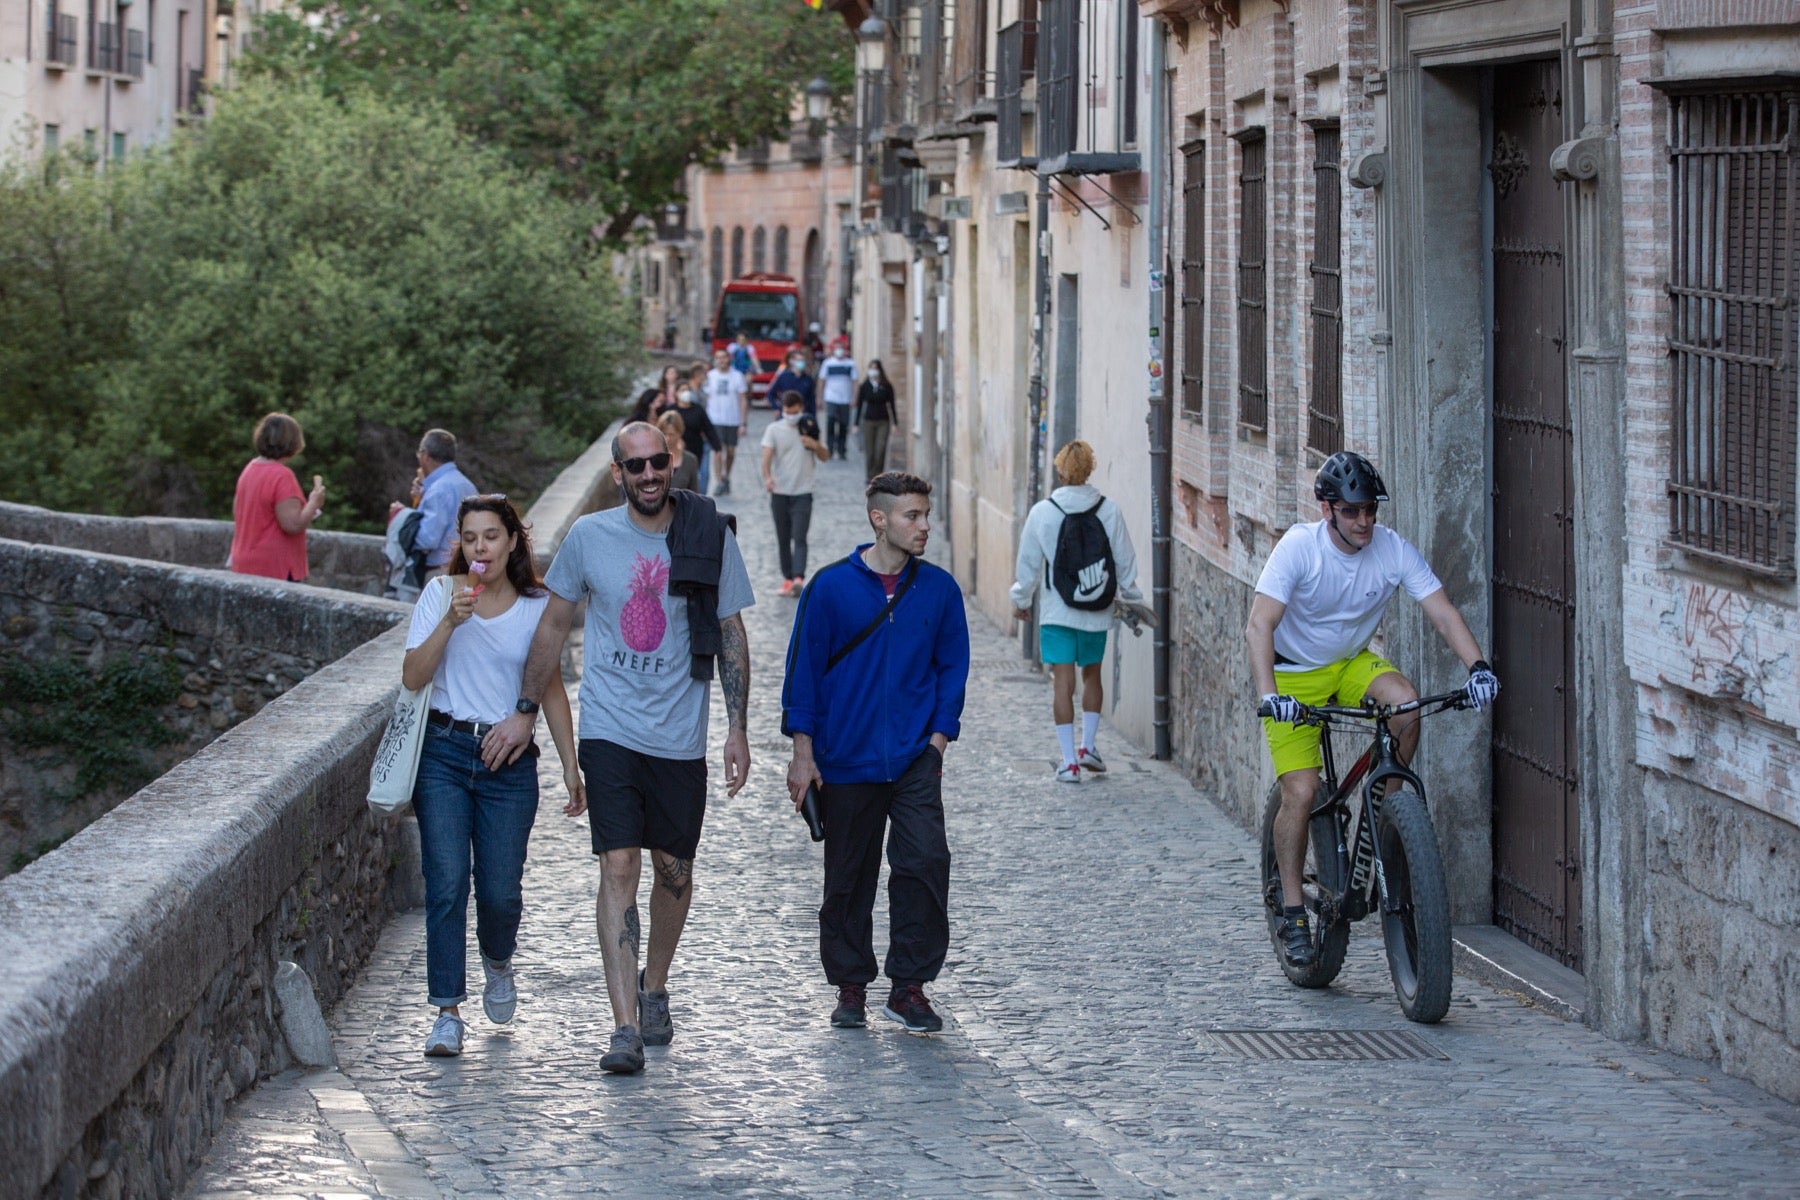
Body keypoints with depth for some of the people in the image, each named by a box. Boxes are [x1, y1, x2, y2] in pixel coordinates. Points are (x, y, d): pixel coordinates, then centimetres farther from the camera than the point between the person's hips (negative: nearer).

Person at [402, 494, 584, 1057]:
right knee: (447, 884, -9)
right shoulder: (441, 593, 2)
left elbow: (551, 691, 11)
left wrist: (571, 766, 7)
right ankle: (448, 1011, -3)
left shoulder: (537, 607, 5)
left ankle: (498, 963, 34)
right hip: (444, 753, -1)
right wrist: (450, 622, -17)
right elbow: (412, 677, -5)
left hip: (511, 762, 1)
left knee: (500, 891, 0)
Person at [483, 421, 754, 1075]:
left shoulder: (711, 538, -2)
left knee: (674, 870, 11)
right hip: (609, 731, -1)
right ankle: (625, 1027, -15)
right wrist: (525, 712, 9)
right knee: (619, 866, -11)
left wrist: (738, 727, 0)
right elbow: (553, 625, 10)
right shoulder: (590, 536, -1)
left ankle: (654, 988, 36)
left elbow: (731, 635, 5)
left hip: (681, 734, 1)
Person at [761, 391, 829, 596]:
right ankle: (787, 577, 16)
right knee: (783, 539, 7)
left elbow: (825, 457, 12)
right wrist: (767, 477, -30)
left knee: (799, 538, -12)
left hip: (803, 492, -1)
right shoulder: (774, 429, 2)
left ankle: (798, 578, -23)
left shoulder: (809, 428, 7)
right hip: (780, 492, 1)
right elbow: (767, 456, -11)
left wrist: (816, 445, -10)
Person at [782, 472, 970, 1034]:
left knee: (925, 862, -12)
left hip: (915, 760, 1)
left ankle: (909, 987, -2)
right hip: (846, 760, -1)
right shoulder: (832, 587, -4)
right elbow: (804, 667, 0)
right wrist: (803, 750, -3)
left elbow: (952, 667, 9)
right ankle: (850, 986, 22)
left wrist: (937, 740, 1)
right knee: (848, 877, 8)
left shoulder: (938, 589, 3)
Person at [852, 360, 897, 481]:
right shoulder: (864, 386, 2)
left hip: (883, 421, -1)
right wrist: (856, 423, 3)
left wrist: (894, 423, -2)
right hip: (868, 421, 1)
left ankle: (877, 475, 2)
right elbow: (859, 405, 5)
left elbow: (891, 405, 3)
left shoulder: (887, 387, 0)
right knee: (869, 451, 1)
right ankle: (870, 477, 12)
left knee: (880, 450, -9)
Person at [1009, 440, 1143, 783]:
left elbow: (1028, 562, 1)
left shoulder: (1042, 512, -8)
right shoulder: (1109, 511, -5)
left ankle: (1069, 761, -1)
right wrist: (1131, 598, 18)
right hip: (1097, 612, 2)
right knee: (1092, 674, 21)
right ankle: (1088, 746, 17)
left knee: (1062, 681, 1)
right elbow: (1125, 561, 3)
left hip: (1056, 611, -2)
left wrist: (1021, 599, 16)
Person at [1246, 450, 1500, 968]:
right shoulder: (1299, 547, -24)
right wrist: (1268, 693, -46)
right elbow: (1259, 625, -31)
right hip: (1294, 675, -3)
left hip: (1351, 663, 3)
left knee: (1406, 702, -30)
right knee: (1301, 792, -15)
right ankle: (1292, 911, 1)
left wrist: (1477, 666, -36)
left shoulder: (1394, 550, -15)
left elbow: (1443, 613, -18)